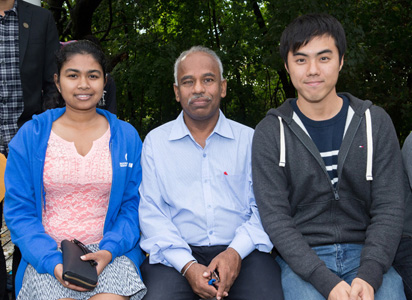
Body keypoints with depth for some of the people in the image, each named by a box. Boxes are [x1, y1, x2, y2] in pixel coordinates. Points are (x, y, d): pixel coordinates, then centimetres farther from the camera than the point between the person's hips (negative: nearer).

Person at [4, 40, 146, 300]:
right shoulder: (30, 136, 4)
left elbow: (134, 205, 6)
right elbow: (19, 211, 2)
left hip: (109, 251, 1)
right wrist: (53, 262, -14)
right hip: (46, 254, 0)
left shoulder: (126, 136, 7)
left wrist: (109, 250, -12)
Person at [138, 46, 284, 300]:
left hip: (242, 253, 0)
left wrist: (236, 251, -13)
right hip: (177, 254, 0)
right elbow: (150, 212, 3)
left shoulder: (249, 140, 10)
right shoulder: (155, 141, 10)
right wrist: (187, 266, -11)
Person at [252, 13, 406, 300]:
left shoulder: (375, 122, 5)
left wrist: (368, 276, -15)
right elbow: (275, 217, -6)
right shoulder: (270, 133, 0)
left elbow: (389, 208, 1)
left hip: (365, 252, 2)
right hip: (301, 258, -1)